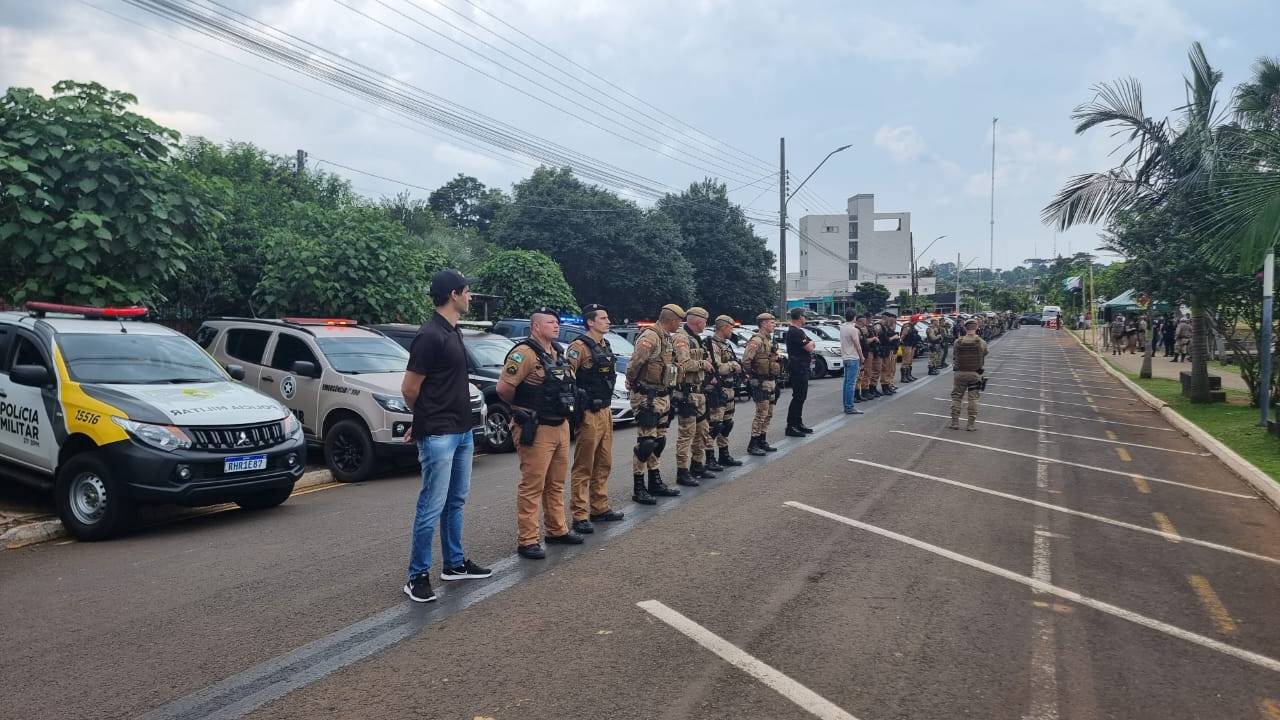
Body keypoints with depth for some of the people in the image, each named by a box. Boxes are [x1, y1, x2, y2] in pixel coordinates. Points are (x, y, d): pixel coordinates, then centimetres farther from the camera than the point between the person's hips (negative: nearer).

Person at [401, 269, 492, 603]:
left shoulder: (453, 331, 12)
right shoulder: (430, 335, -18)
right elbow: (409, 389, -13)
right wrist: (428, 417, 4)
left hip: (462, 431, 9)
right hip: (438, 435, -9)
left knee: (456, 501, 17)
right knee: (432, 507, -3)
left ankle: (455, 564, 29)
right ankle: (417, 576, 8)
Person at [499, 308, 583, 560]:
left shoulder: (557, 354, 13)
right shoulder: (525, 353, -15)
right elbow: (503, 388, -20)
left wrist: (564, 409, 14)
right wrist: (522, 407, -5)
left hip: (561, 426, 9)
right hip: (536, 430, -9)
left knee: (556, 484, 18)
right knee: (532, 486, -3)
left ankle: (557, 530, 31)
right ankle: (527, 541, 4)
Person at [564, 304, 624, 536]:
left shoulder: (605, 346, 15)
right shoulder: (579, 347, -13)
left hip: (605, 412, 9)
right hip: (589, 415, -9)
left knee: (603, 464, 15)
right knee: (583, 467, -3)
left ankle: (599, 508, 26)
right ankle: (580, 515, 2)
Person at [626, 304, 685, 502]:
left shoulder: (666, 338, 14)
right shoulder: (650, 336, -18)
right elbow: (633, 364, -21)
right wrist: (631, 384, -8)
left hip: (662, 396, 10)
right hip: (647, 398, -10)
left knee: (658, 441, 16)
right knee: (646, 442, -6)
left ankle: (655, 483, 26)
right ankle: (638, 489, 1)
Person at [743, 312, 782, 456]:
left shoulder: (769, 340, 16)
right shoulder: (757, 340, -16)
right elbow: (745, 360, -24)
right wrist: (751, 374, -14)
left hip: (770, 382, 10)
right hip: (760, 383, -10)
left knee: (768, 414, 13)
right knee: (761, 414, -9)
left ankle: (762, 442, 22)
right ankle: (752, 445, -4)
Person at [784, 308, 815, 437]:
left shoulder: (798, 331, 18)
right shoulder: (795, 332, -17)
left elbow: (810, 344, 19)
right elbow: (809, 347, -20)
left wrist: (809, 344, -3)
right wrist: (810, 343, 1)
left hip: (802, 368, 11)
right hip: (798, 367, -11)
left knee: (801, 396, 15)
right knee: (798, 397, -10)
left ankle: (798, 424, 22)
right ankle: (791, 427, -8)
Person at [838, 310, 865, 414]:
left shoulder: (842, 327, 7)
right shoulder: (853, 329, -17)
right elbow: (857, 345, -13)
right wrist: (862, 357, 0)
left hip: (845, 357, 9)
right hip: (853, 358, -9)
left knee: (847, 382, 13)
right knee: (851, 383, -8)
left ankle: (846, 405, 17)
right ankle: (850, 407, -8)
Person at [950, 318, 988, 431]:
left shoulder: (958, 342, -10)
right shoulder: (981, 342, -10)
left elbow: (953, 355, 0)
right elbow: (984, 355, 2)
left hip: (960, 373, 0)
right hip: (975, 374, 0)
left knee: (956, 397, 12)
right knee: (973, 399, 8)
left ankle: (955, 422, 14)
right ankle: (971, 424, 10)